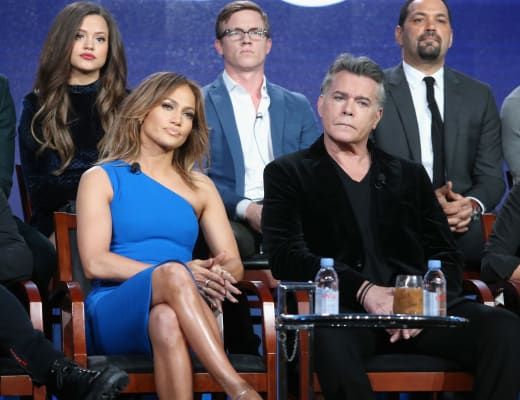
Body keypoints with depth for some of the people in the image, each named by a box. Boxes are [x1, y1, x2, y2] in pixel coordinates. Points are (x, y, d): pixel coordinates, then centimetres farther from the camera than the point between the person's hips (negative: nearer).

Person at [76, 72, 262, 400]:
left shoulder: (201, 188, 23)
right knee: (174, 274, -37)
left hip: (177, 311, 3)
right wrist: (174, 274, -14)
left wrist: (216, 274, -13)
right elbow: (94, 263, -3)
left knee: (167, 320, -38)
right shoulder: (101, 179, 12)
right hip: (115, 309, -3)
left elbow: (235, 264, 14)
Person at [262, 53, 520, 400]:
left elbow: (447, 258, 15)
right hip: (341, 309, -3)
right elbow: (287, 257, -2)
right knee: (330, 338, -41)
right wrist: (365, 291, -17)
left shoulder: (410, 176, 25)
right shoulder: (289, 174, 15)